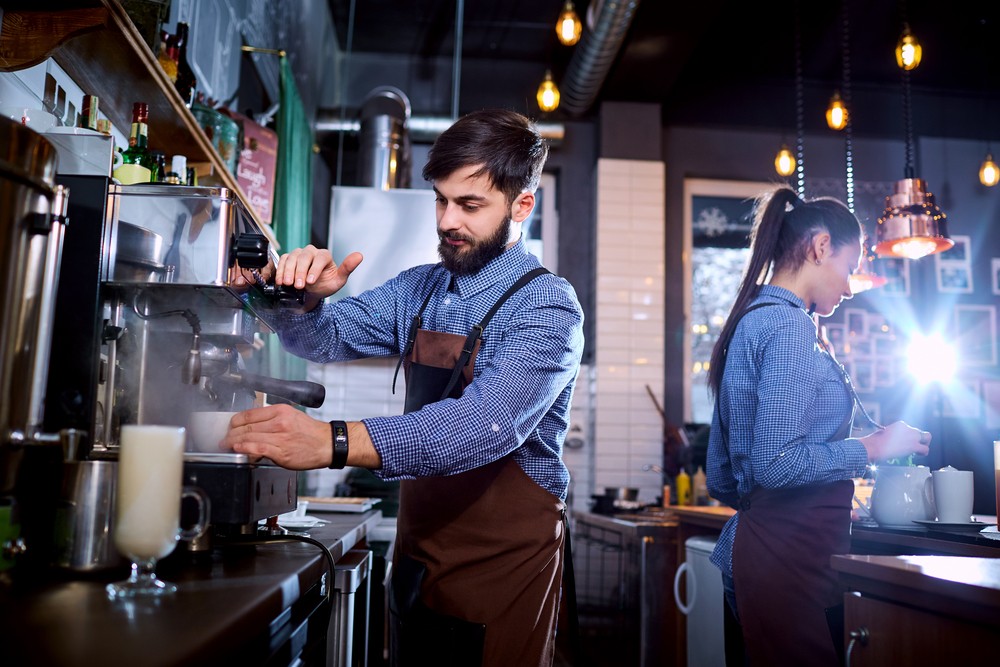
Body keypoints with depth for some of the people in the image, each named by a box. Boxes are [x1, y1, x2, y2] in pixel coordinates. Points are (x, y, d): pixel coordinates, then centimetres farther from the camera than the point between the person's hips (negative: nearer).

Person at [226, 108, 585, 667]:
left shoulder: (549, 306, -16)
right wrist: (309, 296, -20)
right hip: (419, 548, 6)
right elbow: (326, 337, 4)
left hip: (506, 558, -5)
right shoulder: (419, 290, 6)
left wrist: (335, 443, -43)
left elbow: (488, 424, -31)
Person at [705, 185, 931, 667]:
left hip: (748, 539, 10)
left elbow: (720, 480, 18)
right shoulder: (788, 325, -11)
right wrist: (872, 447, -7)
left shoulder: (749, 323, 16)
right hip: (790, 553, -10)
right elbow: (776, 463, -21)